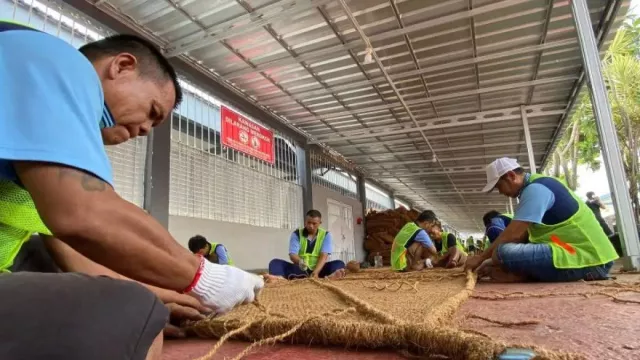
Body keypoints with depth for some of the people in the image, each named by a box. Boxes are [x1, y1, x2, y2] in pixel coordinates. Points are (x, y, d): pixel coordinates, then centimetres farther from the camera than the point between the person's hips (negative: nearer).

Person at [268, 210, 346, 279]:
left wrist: (315, 272, -29)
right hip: (299, 270, 0)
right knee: (275, 262, -21)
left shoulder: (326, 235, 3)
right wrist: (299, 262, -33)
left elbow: (324, 256, -11)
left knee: (339, 263, -24)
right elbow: (292, 255, -9)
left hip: (318, 269, 0)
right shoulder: (296, 234, 3)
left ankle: (329, 277, -57)